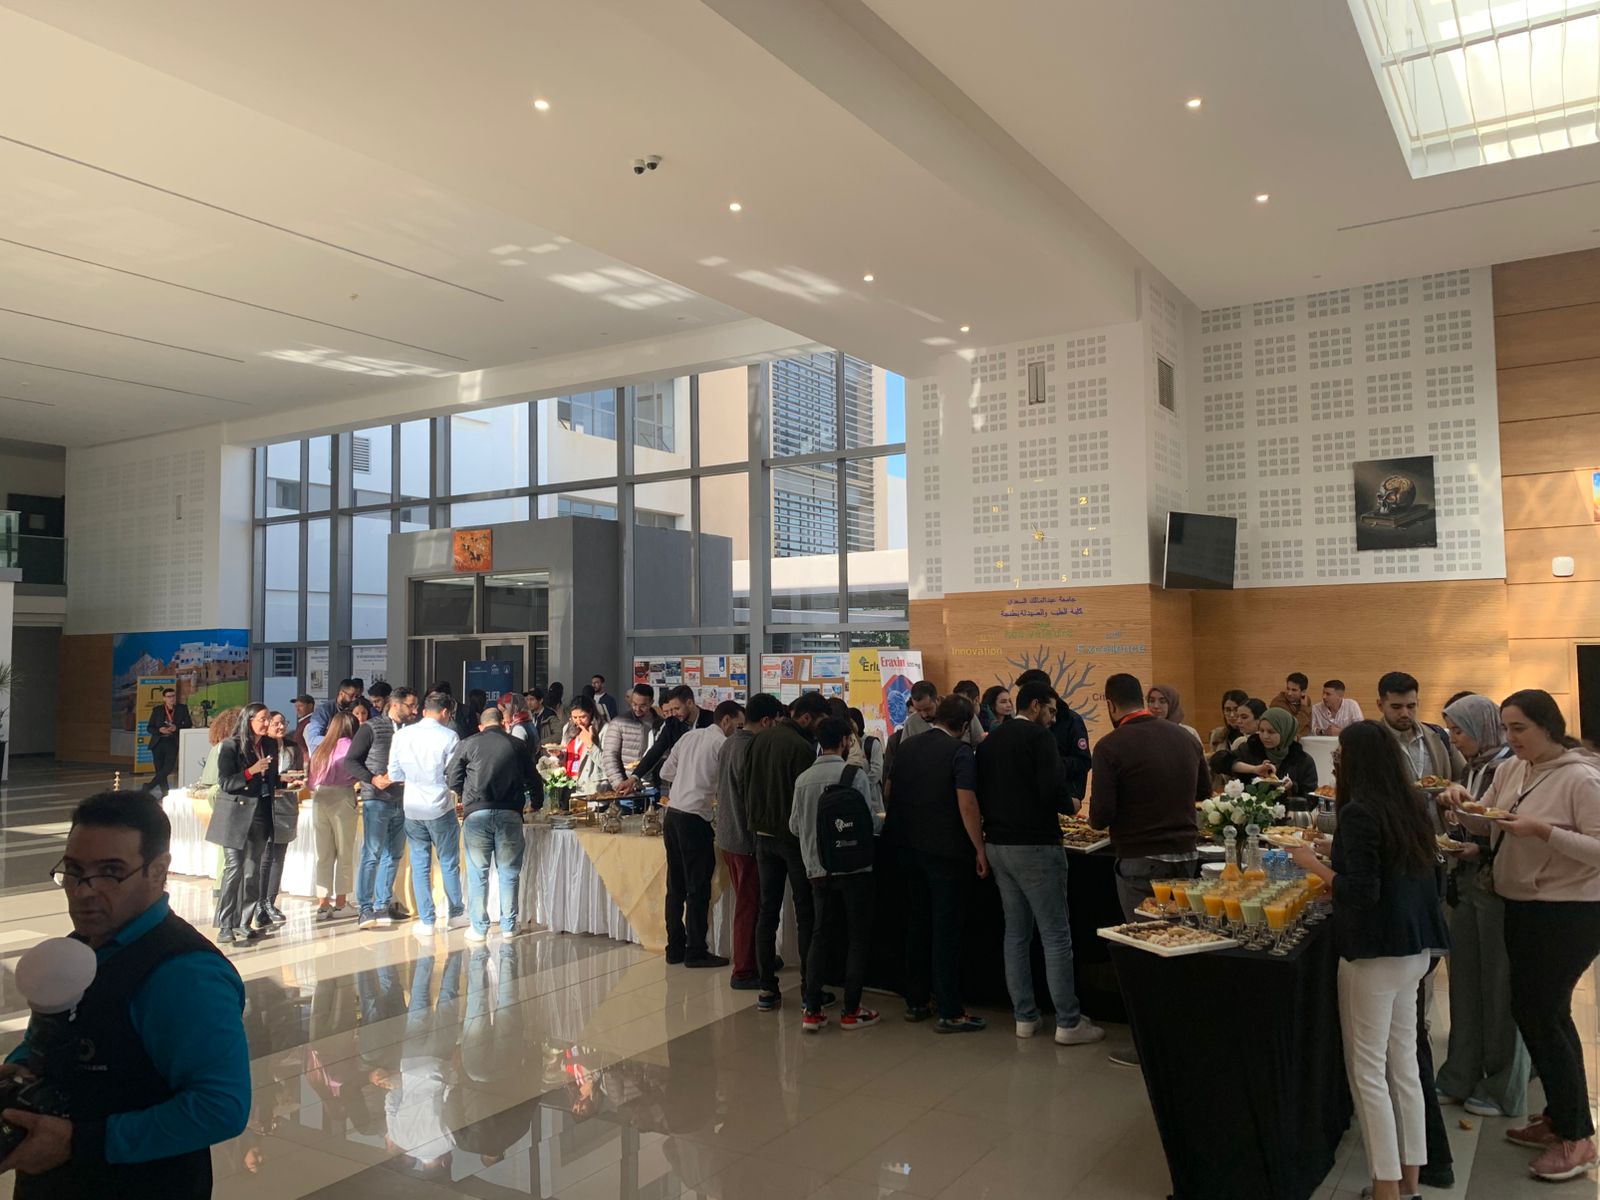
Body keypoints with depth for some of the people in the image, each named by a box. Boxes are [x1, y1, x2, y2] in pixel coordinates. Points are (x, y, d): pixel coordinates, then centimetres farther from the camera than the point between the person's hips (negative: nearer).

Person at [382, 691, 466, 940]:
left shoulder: (402, 735, 0)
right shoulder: (448, 736, -11)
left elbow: (395, 773, 5)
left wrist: (382, 780, 26)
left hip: (413, 807, 3)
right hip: (440, 807, -3)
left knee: (420, 864, 8)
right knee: (449, 863, 11)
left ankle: (426, 921, 10)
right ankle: (455, 914, 22)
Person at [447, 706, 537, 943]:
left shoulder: (468, 744, 6)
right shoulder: (518, 746, 9)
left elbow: (452, 780, 6)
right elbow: (533, 781, 12)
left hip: (477, 813, -1)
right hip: (510, 812, 1)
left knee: (478, 872, 7)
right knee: (509, 871, 10)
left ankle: (479, 928, 11)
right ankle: (508, 925, 16)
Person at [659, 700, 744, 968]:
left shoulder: (689, 736, 13)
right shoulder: (723, 744, -7)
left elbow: (666, 772, 17)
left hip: (671, 815, 8)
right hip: (694, 820, -7)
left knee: (676, 886, 13)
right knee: (698, 889, 2)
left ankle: (675, 948, 21)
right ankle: (696, 952, 8)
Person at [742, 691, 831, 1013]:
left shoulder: (760, 739, 5)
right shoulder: (801, 747, -18)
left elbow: (743, 783, 10)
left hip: (762, 834, 7)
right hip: (793, 836, -7)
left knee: (768, 909, 10)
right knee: (806, 912, 4)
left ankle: (767, 989, 12)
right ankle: (810, 988, 9)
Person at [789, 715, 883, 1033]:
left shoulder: (803, 779, 0)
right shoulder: (856, 775, -13)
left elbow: (795, 826, 4)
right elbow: (873, 822, -13)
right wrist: (881, 817, 9)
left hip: (818, 870, 4)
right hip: (855, 867, -4)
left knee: (820, 935, 13)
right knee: (857, 937, 9)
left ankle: (812, 1010, 11)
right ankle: (851, 1010, 13)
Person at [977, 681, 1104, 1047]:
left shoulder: (989, 741, 12)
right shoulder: (1038, 736, -11)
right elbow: (1052, 789, -20)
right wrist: (1071, 804, -1)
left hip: (997, 845, 8)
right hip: (1034, 847, -8)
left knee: (1016, 933, 13)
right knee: (1056, 935, -1)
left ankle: (1024, 1017, 18)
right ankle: (1068, 1023, 4)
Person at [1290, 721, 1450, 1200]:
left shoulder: (1359, 812, -18)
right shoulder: (1410, 807, 7)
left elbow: (1362, 894, -22)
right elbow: (1402, 877, 15)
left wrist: (1314, 864, -10)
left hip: (1375, 951, -8)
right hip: (1414, 948, 8)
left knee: (1368, 1071, 2)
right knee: (1404, 1064, 16)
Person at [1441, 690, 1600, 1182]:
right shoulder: (1510, 770, 5)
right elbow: (1483, 825, 10)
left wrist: (1543, 830, -29)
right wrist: (1464, 805, -9)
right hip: (1523, 907, 8)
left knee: (1540, 1015, -2)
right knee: (1541, 1012, 17)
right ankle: (1559, 1116, 33)